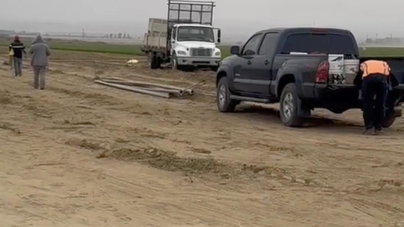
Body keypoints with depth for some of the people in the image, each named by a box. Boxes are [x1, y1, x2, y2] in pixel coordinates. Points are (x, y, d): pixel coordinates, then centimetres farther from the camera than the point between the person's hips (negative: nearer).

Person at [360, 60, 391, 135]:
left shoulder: (364, 65, 38)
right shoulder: (384, 64, 40)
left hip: (368, 78, -1)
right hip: (382, 78, 1)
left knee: (367, 104, 12)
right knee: (380, 105, 13)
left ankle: (369, 128, 9)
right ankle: (378, 129, 14)